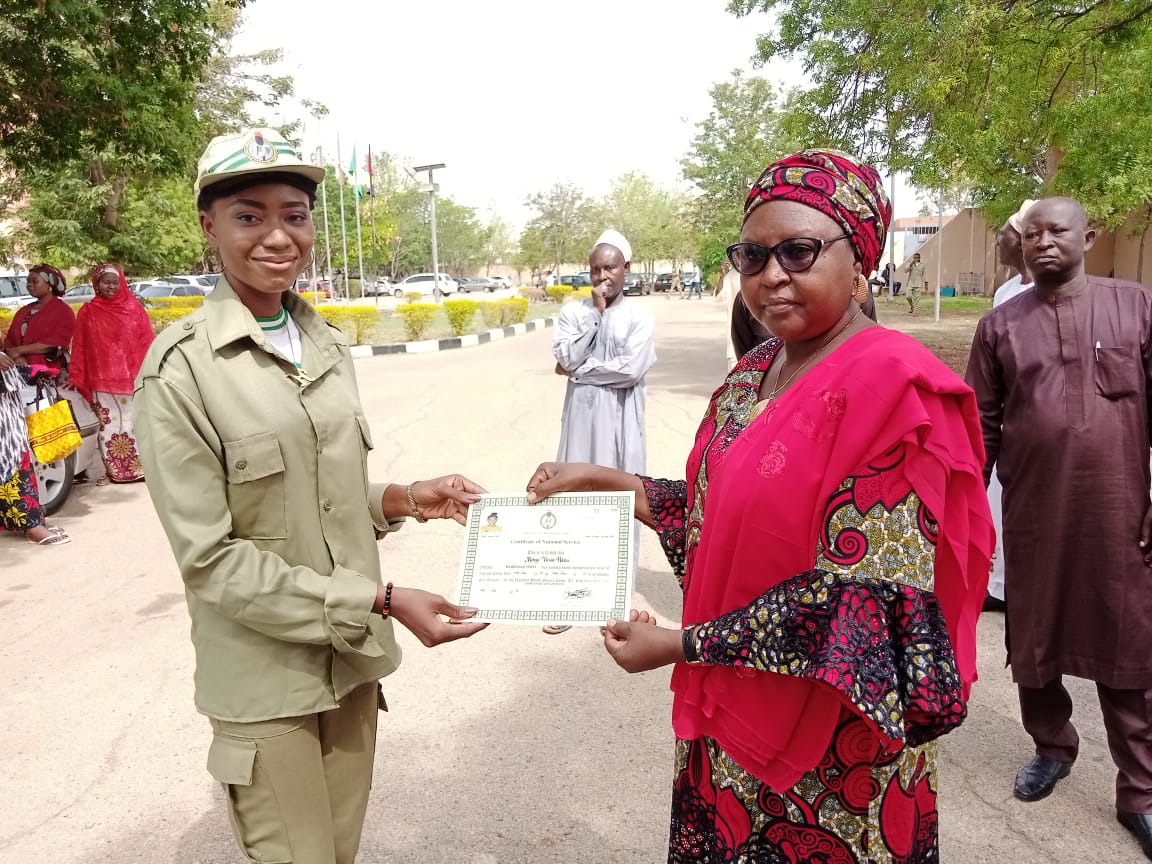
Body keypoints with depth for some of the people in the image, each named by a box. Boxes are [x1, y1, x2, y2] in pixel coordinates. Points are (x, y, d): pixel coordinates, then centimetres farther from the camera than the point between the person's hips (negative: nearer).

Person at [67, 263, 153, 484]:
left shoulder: (134, 307, 4)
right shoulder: (88, 312, 6)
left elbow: (147, 341, 3)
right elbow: (80, 346, 6)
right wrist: (75, 377, 2)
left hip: (133, 378, -1)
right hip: (103, 380, 1)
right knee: (108, 423, 4)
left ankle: (143, 466, 12)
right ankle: (113, 470, 12)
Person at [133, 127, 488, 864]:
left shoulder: (329, 345, 2)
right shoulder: (181, 367, -16)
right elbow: (211, 558, -16)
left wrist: (402, 500, -7)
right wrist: (382, 600, -20)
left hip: (354, 658, 6)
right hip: (265, 680, -5)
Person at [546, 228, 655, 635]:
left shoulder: (639, 315, -1)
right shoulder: (573, 311, 6)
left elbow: (632, 369, -14)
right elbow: (567, 356, -9)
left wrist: (579, 370, -7)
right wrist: (597, 312, -8)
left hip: (619, 422, -2)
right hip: (581, 418, 2)